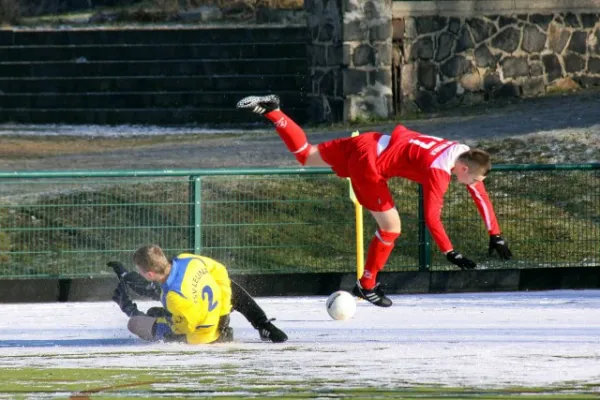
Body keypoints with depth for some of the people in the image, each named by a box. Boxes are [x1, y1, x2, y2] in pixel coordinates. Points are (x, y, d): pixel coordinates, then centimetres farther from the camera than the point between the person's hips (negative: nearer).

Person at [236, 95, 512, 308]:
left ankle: (270, 110, 17)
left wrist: (495, 235, 8)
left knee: (305, 155, 21)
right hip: (368, 164, -8)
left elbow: (481, 195, 8)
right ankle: (366, 286, 14)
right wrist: (450, 254, -25)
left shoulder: (465, 157, -2)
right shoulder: (439, 172, -26)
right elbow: (432, 218, -28)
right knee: (391, 227, -1)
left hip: (371, 142, 8)